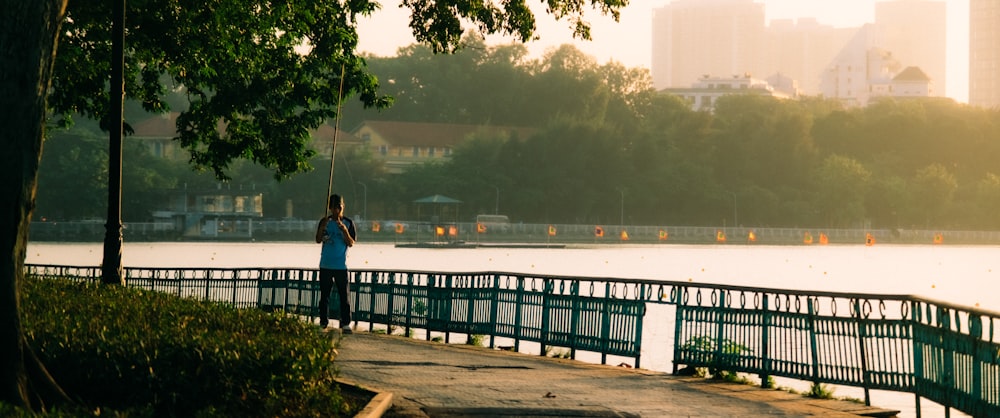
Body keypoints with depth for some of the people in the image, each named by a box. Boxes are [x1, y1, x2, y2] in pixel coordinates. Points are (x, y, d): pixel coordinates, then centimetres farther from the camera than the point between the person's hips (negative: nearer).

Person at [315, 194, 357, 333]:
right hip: (325, 265, 2)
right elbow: (318, 240, 1)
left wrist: (344, 230, -20)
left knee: (344, 295, -4)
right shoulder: (325, 221, 6)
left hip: (341, 265, -2)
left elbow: (351, 243, -4)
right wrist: (322, 227, -15)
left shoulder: (348, 223, 1)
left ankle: (345, 323, -3)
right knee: (324, 295, 6)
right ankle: (323, 321, 11)